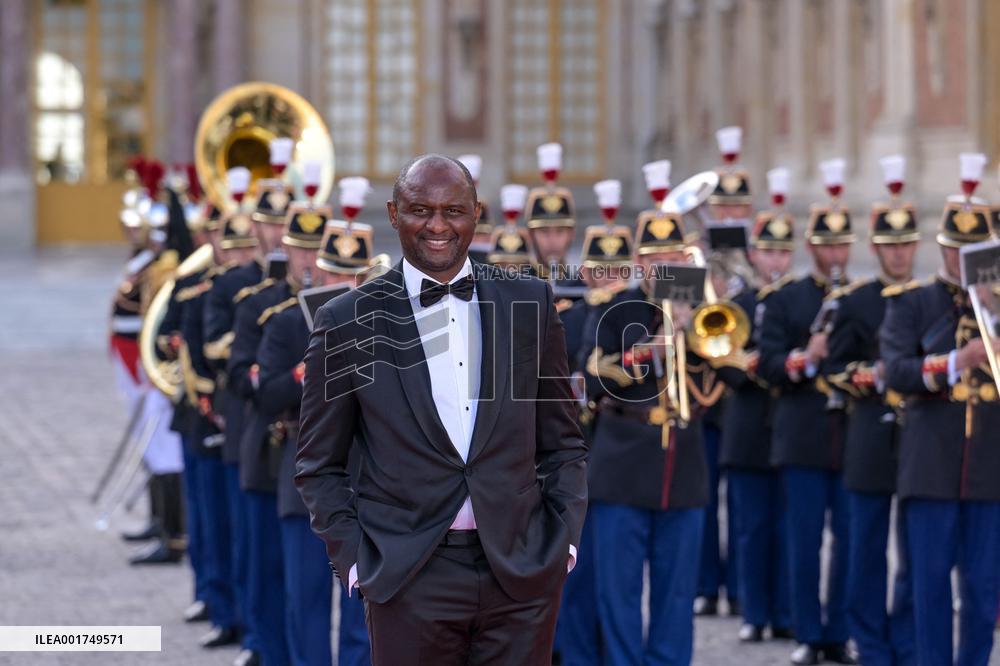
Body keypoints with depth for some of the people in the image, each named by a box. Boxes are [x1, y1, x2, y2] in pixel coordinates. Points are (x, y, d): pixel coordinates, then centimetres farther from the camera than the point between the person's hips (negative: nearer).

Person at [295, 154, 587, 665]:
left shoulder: (529, 303, 7)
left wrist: (566, 537, 2)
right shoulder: (348, 322, 1)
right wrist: (352, 559, -3)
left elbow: (562, 443, 13)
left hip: (524, 571, 2)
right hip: (410, 581, -2)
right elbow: (319, 465, 6)